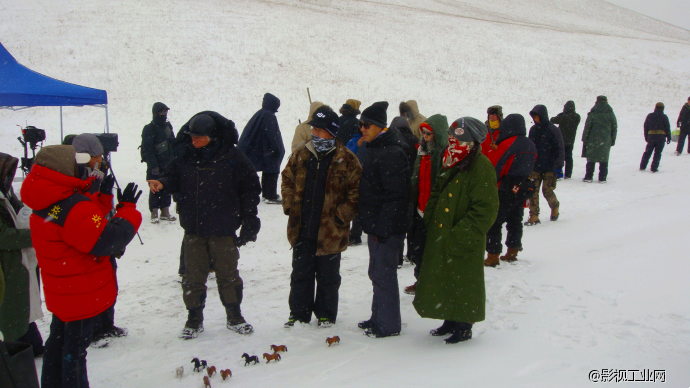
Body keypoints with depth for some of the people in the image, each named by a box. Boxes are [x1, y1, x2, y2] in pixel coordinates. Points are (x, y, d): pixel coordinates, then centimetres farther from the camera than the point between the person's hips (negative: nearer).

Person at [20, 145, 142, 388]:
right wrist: (128, 209, -21)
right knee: (76, 345, 6)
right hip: (81, 295, -10)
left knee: (59, 338, 26)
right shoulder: (72, 208, -31)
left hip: (62, 292, 10)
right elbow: (108, 240, -32)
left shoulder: (48, 203, 1)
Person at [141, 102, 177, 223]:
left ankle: (165, 212, 20)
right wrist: (153, 165, -20)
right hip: (156, 166, -6)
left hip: (168, 164, 6)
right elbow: (147, 149, -15)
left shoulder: (168, 126, 11)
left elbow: (173, 144, 19)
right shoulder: (149, 129, -10)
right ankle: (154, 213, 9)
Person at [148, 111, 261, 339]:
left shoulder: (232, 157, -8)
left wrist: (249, 223, -5)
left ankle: (234, 317, 26)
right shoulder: (184, 155, -1)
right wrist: (162, 183, -16)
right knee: (193, 277, 10)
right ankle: (194, 319, 26)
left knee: (228, 275, 10)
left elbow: (250, 189, -4)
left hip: (223, 231, -2)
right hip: (193, 229, 3)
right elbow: (174, 178, 9)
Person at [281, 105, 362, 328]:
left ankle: (326, 314, 27)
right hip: (301, 229, 4)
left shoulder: (346, 160, -7)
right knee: (300, 273, 13)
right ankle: (299, 312, 27)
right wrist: (289, 204, 3)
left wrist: (341, 215, -12)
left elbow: (356, 191, -6)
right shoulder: (300, 155, 5)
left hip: (330, 231, -3)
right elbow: (287, 180, 16)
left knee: (327, 276, 11)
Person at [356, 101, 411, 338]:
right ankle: (378, 318, 31)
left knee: (384, 274, -2)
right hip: (377, 224, 10)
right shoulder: (376, 149, 14)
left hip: (387, 227, -10)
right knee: (377, 272, 18)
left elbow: (395, 195, -23)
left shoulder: (391, 153, -18)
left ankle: (389, 325, 10)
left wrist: (382, 227, -23)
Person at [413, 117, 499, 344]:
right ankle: (451, 321, 33)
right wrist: (430, 221, 6)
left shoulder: (481, 168, -17)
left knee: (463, 281, 5)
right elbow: (436, 195, 20)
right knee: (444, 279, 17)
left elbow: (484, 210, -20)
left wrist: (458, 236, -21)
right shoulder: (451, 164, 11)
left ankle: (464, 327, 21)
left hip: (465, 243, -8)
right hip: (440, 236, 9)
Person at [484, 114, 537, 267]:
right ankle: (512, 252, 26)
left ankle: (493, 256, -1)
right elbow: (530, 168, 16)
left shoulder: (507, 144, -15)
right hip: (522, 190, 8)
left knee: (494, 223, -1)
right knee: (515, 221, 17)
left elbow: (495, 167, -12)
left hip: (506, 190, -8)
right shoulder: (531, 145, 9)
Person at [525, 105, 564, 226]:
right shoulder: (533, 130, 10)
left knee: (547, 191, -2)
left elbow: (560, 149, -6)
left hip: (549, 168, -5)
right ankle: (534, 216, 1)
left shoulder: (552, 130, -7)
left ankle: (555, 207, 28)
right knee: (533, 191, -3)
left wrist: (558, 166, -11)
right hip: (535, 167, 5)